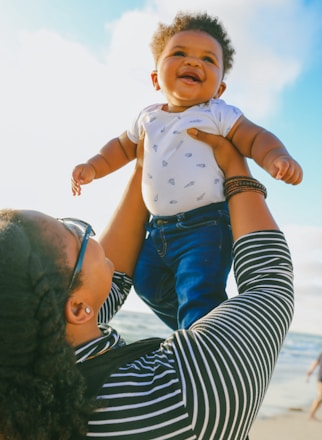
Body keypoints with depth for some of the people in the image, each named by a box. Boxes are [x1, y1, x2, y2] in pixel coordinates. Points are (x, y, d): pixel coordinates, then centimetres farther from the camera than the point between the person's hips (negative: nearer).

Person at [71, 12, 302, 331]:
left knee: (198, 293, -18)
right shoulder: (148, 118, 11)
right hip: (160, 228, 7)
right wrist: (93, 167, 14)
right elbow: (123, 146, 25)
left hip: (206, 225, -6)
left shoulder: (218, 115, -5)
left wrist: (278, 158, -31)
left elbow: (256, 139, -10)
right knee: (148, 283, 12)